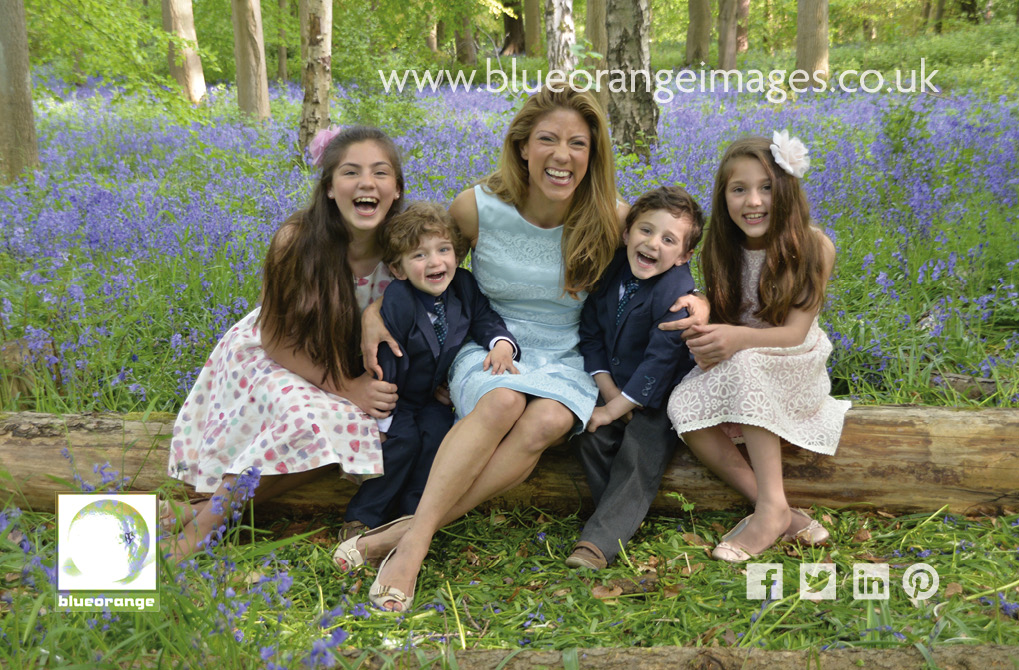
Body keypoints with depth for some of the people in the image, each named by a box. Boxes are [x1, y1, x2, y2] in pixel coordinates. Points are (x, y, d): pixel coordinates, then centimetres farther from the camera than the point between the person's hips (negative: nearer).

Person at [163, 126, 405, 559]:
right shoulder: (296, 241, -23)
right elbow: (278, 340, -16)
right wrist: (346, 388, -25)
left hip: (350, 370, 3)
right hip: (269, 359, -3)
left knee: (358, 432, -27)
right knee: (310, 420, -33)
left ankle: (211, 507, -16)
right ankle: (206, 522, -15)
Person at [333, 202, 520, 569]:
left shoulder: (463, 286, -10)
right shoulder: (397, 303, -28)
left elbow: (484, 318, 3)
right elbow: (380, 361, -24)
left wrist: (501, 343, -21)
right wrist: (383, 420, -21)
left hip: (433, 396, 5)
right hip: (395, 397, -5)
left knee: (438, 431, -22)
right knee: (403, 439, -26)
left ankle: (412, 519, -12)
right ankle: (361, 522, -15)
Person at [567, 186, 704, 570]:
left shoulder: (678, 293, -21)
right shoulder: (610, 272, -3)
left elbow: (659, 363, -23)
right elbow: (591, 333, 3)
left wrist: (614, 409, -21)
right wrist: (608, 388, -9)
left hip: (658, 396, -5)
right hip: (615, 386, 5)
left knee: (639, 456, -22)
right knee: (589, 438, -17)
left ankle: (600, 541, -26)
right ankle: (623, 517, -7)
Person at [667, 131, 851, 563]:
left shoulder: (813, 247, -11)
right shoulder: (722, 251, 1)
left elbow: (795, 332, -17)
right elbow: (716, 319, 3)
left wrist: (738, 338, -37)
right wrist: (706, 341, -23)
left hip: (794, 369, -4)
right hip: (734, 370, 4)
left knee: (746, 363, -37)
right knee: (683, 406, -28)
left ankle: (771, 507, -35)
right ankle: (781, 516, -27)